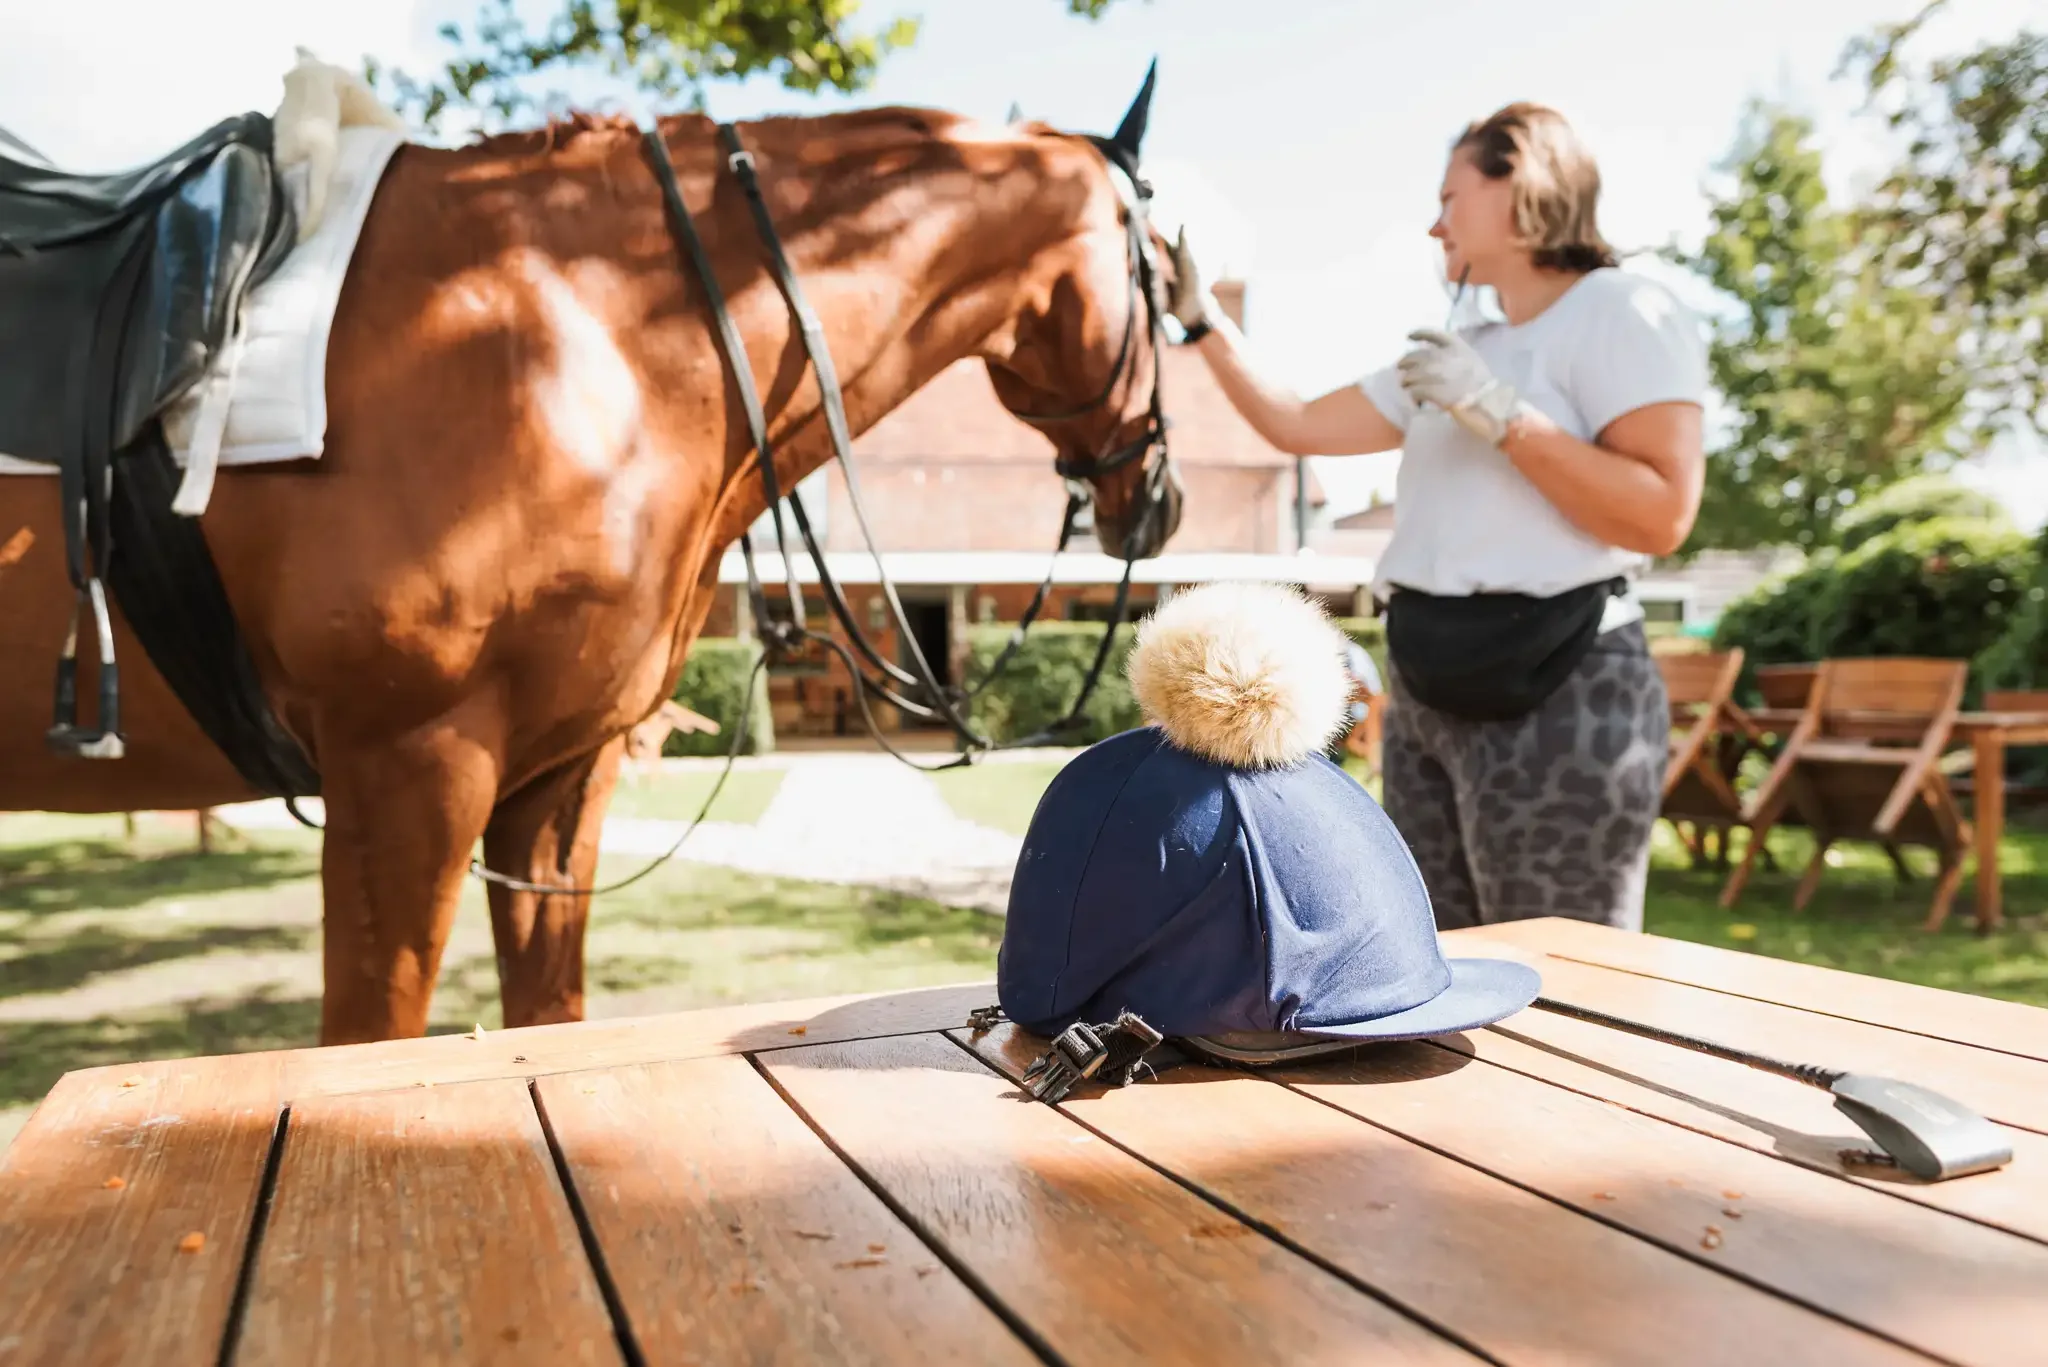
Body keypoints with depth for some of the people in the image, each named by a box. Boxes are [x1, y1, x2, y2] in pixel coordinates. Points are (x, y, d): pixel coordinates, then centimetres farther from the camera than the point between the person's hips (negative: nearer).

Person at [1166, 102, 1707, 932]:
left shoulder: (1622, 312, -4)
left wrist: (1499, 414, -17)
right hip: (1427, 690, 8)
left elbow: (1661, 515, -17)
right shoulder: (1463, 356, 18)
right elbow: (1297, 428, 22)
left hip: (1556, 690, -8)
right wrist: (1200, 321, 17)